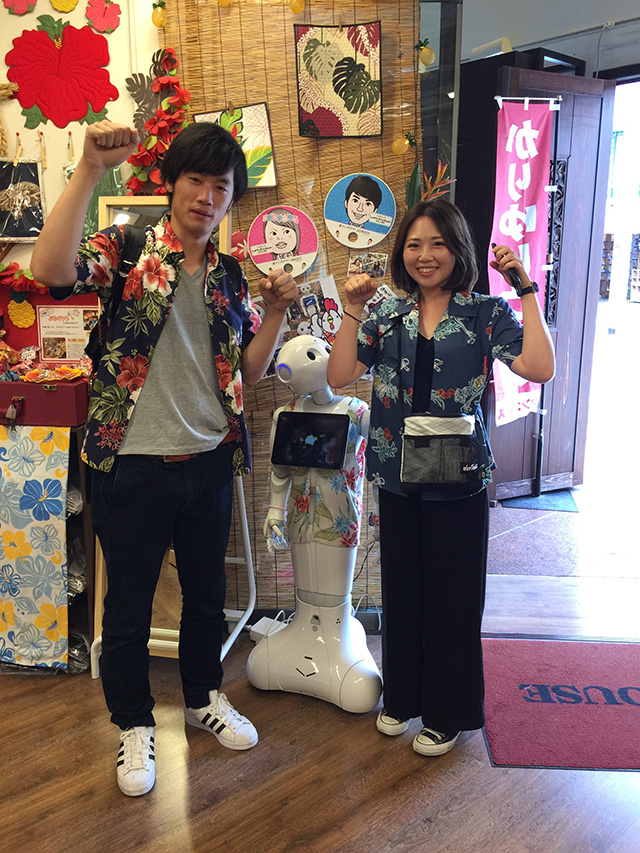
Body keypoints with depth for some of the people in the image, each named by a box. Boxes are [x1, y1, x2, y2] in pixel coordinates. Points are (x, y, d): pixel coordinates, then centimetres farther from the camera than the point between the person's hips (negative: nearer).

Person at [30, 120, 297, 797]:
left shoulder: (230, 275, 7)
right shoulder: (126, 250, -7)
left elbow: (249, 370, 8)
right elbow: (49, 269, -28)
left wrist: (276, 310, -5)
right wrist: (90, 168, -31)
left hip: (209, 462, 5)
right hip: (134, 464, -4)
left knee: (207, 592, 20)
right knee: (129, 605, 12)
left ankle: (204, 698, 45)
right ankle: (134, 725, 35)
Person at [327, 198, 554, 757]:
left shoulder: (485, 313, -3)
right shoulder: (387, 315, 6)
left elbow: (539, 368, -18)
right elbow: (340, 376, -2)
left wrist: (527, 290, -17)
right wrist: (353, 310, -7)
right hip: (397, 477, 3)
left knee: (452, 595, 9)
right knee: (401, 589, 16)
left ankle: (447, 714, 29)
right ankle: (401, 696, 37)